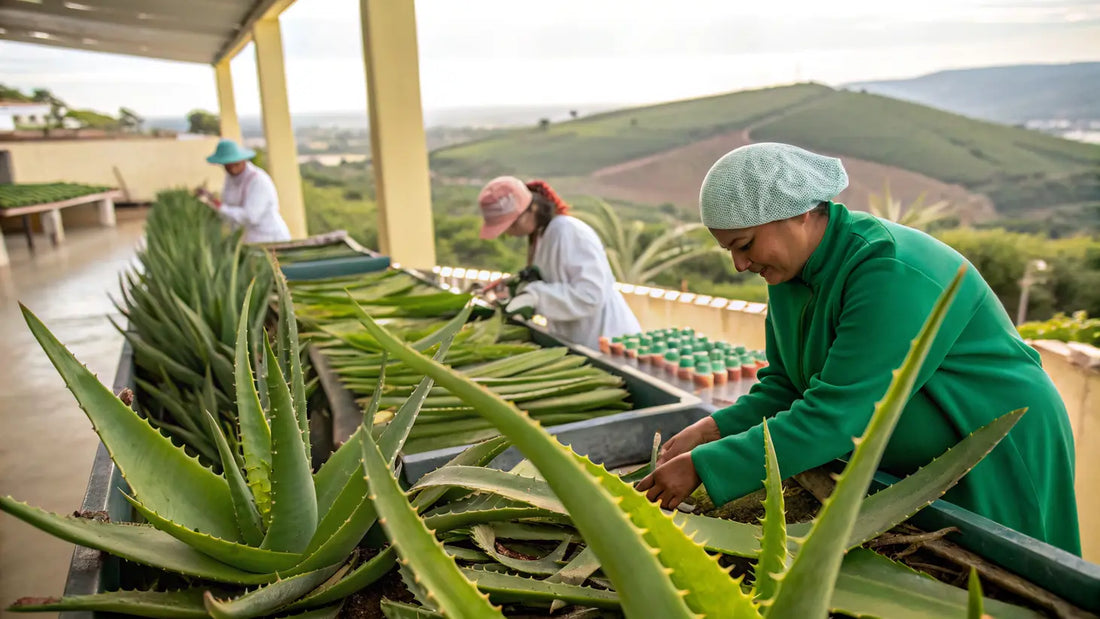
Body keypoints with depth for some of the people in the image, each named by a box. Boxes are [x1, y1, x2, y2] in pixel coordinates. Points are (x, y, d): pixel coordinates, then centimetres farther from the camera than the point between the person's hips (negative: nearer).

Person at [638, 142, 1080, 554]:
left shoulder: (893, 276, -32)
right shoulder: (789, 271, -5)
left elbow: (832, 417, -36)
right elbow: (784, 388, 0)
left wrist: (704, 467, -35)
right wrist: (715, 429, -17)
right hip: (895, 468, 8)